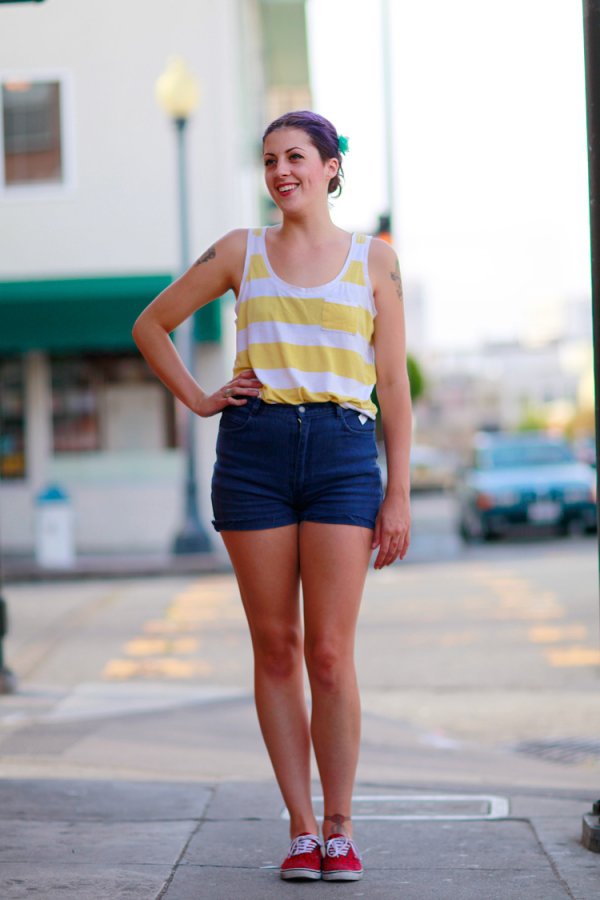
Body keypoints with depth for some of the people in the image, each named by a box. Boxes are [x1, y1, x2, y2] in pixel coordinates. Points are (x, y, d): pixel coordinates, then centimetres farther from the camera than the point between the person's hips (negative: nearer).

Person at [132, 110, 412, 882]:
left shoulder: (374, 260, 8)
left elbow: (393, 384, 6)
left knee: (329, 652, -6)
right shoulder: (240, 252, 9)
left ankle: (339, 828, 6)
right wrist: (197, 401, 6)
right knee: (276, 649, 2)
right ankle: (301, 828, 10)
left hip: (343, 454, -1)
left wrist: (398, 495, 2)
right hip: (254, 451, 1)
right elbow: (151, 325, 18)